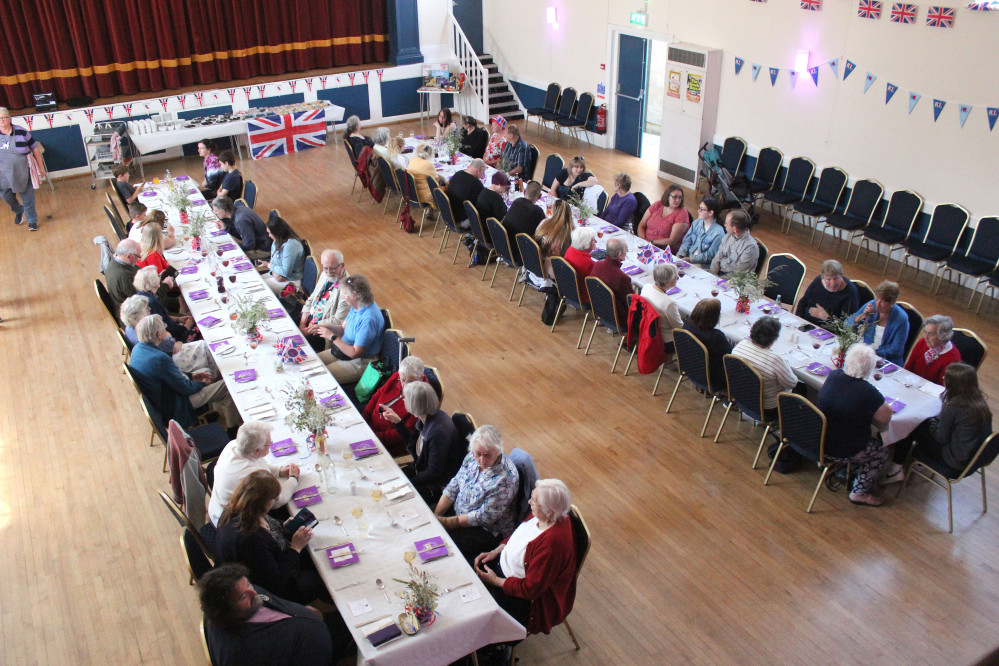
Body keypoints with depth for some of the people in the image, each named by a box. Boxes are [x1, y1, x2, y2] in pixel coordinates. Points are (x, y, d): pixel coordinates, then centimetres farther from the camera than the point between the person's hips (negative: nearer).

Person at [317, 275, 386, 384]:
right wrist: (325, 326, -8)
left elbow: (354, 353, -27)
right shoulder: (356, 307, -1)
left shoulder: (368, 319, -31)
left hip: (359, 362, -10)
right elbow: (343, 329, 12)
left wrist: (332, 337, -19)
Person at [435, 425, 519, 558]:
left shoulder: (506, 477, -29)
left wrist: (447, 522, -19)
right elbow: (454, 486, 2)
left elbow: (485, 516, -24)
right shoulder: (472, 457, -8)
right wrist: (436, 515, -7)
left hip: (488, 531, -7)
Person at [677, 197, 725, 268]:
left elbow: (710, 256, -14)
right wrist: (679, 255, -9)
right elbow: (687, 241, 10)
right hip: (687, 257, 6)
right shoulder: (696, 223, 10)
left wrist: (690, 259, -20)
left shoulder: (718, 232, -13)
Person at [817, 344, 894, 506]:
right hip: (843, 452, -7)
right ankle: (860, 492, 23)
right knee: (884, 451, 20)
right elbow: (886, 416, -17)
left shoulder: (833, 376, -9)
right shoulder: (866, 391, -29)